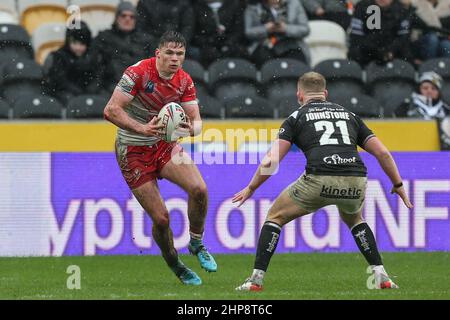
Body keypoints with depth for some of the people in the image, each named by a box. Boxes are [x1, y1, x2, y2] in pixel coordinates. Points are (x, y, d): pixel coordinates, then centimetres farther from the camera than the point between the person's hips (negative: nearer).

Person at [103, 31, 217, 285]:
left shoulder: (184, 81, -4)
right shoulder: (139, 72, -21)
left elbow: (196, 119, -3)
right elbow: (111, 110, -24)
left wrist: (192, 128, -28)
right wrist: (142, 128, -36)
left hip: (164, 144, 5)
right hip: (133, 151, -5)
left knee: (199, 189, -19)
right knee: (161, 218, -9)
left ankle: (197, 244, 6)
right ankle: (176, 266, 16)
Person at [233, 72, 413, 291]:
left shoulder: (296, 117, 17)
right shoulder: (348, 115, 27)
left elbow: (272, 160, 7)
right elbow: (382, 153, 21)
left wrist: (251, 188, 19)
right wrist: (398, 185, 32)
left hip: (320, 180, -4)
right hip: (355, 181, 4)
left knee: (275, 216, 19)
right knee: (354, 219, 37)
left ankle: (256, 279, 10)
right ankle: (381, 276, 25)